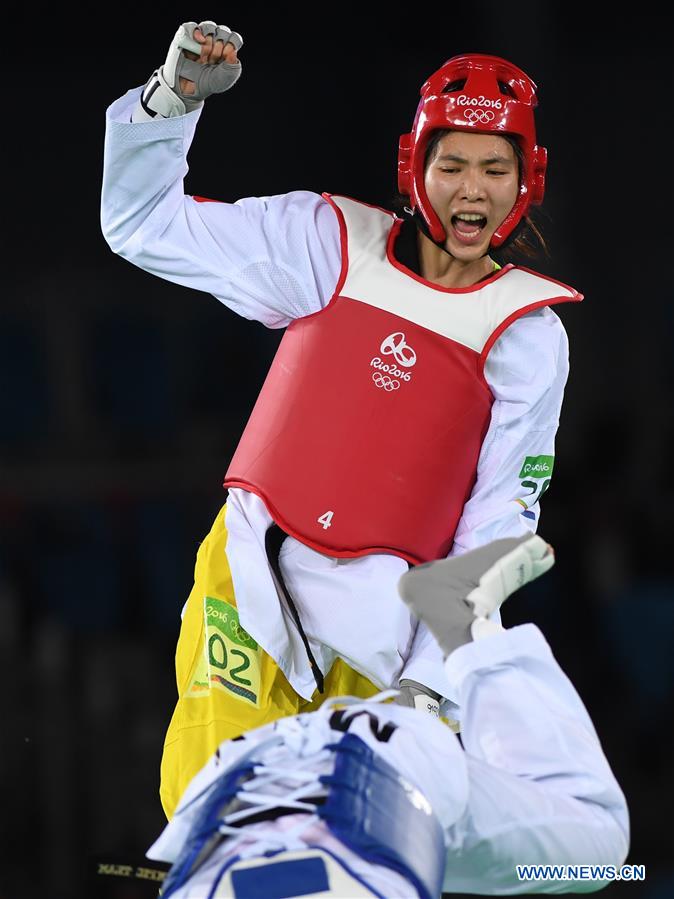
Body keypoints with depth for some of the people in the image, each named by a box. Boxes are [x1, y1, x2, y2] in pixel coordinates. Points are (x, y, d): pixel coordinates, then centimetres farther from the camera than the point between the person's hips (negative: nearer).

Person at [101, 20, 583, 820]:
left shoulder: (529, 332, 1)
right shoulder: (332, 245, 3)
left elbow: (497, 523, -1)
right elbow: (143, 226, 7)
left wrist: (435, 681, -8)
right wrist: (172, 98, -9)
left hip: (378, 612, 0)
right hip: (254, 574, 0)